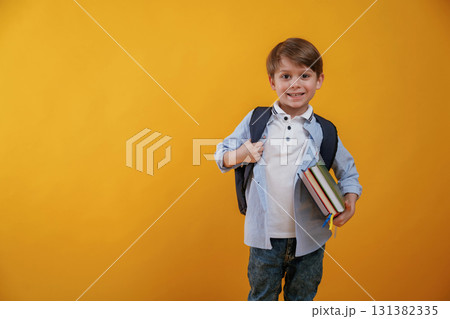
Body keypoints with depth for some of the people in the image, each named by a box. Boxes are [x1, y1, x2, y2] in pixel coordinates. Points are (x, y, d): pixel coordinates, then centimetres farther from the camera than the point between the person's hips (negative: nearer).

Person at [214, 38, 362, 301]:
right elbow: (222, 154, 3)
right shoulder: (255, 120, -3)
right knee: (262, 297, 19)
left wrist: (350, 200, -10)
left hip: (309, 236, 1)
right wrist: (239, 156, -18)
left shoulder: (323, 131, -3)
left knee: (302, 299, 21)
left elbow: (348, 171, 7)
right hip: (266, 234, 0)